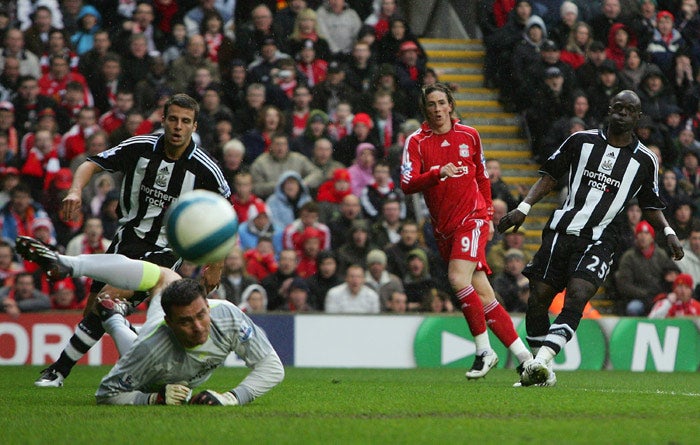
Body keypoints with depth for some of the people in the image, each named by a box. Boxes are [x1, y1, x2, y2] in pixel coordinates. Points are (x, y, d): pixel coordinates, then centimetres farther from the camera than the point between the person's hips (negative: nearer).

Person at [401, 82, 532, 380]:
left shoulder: (468, 135, 7)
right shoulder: (416, 142, 1)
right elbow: (407, 184, -12)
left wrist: (488, 213, 17)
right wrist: (437, 172, -26)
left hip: (472, 217, -2)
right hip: (443, 228, 2)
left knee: (458, 278, -24)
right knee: (482, 295, 0)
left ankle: (484, 350, -14)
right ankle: (523, 355, 7)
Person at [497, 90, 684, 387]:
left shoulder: (644, 160, 7)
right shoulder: (581, 141, 6)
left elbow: (650, 206, 18)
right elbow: (550, 176, 12)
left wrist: (668, 232, 2)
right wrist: (524, 207, 2)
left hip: (598, 240, -2)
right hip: (561, 230, 2)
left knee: (577, 298, -22)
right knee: (538, 298, -3)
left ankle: (541, 361, -30)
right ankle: (541, 371, 10)